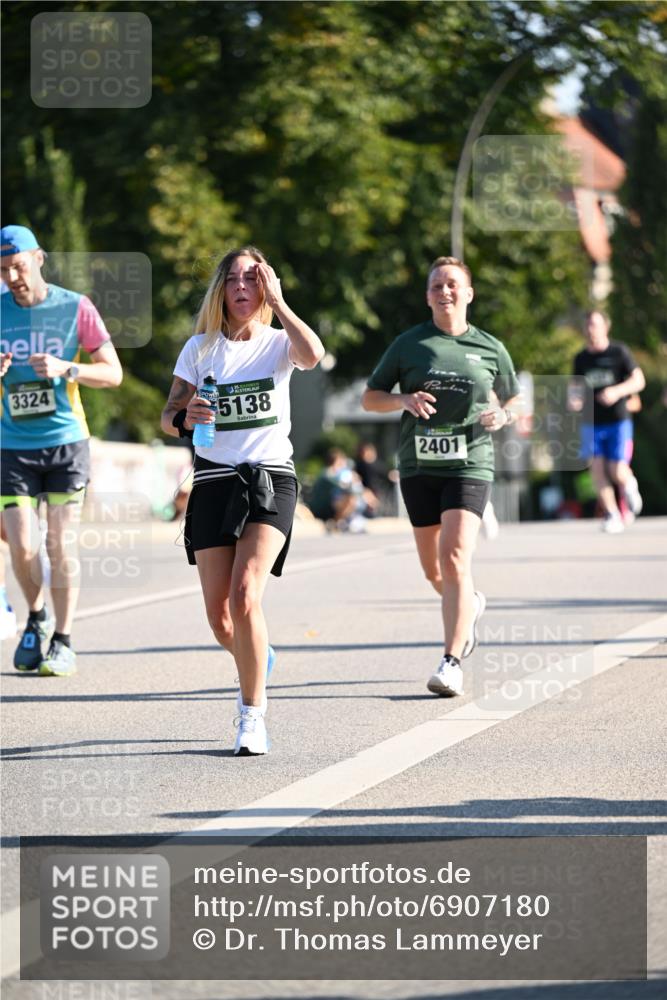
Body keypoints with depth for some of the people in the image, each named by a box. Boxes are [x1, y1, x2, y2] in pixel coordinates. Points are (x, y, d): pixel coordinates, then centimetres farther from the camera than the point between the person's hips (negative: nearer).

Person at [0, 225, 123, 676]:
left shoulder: (75, 308, -3)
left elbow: (113, 372, -3)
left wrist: (65, 369, -19)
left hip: (66, 441, -1)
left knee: (62, 545, -3)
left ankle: (63, 642, 6)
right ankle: (37, 618, 21)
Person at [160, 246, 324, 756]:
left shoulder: (278, 343, 3)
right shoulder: (201, 348, 8)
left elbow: (313, 355, -21)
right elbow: (168, 417, 7)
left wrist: (278, 301, -13)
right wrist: (185, 417, -16)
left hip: (271, 479, -2)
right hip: (214, 480, 2)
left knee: (245, 596, -22)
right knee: (220, 619, 0)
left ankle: (253, 715, -13)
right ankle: (257, 660, 35)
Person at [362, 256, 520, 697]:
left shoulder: (490, 349, 6)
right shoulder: (409, 344, 6)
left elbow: (512, 400, 20)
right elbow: (370, 397, 9)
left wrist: (501, 417, -4)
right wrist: (403, 400, -12)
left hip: (469, 466, -2)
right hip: (419, 466, 2)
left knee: (455, 558, -18)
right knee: (434, 571, 11)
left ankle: (452, 662, -16)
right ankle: (471, 605, 46)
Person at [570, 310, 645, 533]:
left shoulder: (619, 352, -3)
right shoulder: (581, 359, 8)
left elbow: (639, 380, -5)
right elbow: (575, 386, 19)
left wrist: (617, 391, -22)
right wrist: (574, 398, -5)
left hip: (617, 421, -3)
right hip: (592, 422, 3)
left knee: (617, 472, -10)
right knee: (597, 468, -9)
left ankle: (630, 485, 26)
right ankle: (611, 515, 0)